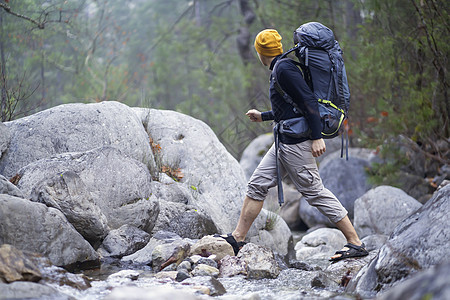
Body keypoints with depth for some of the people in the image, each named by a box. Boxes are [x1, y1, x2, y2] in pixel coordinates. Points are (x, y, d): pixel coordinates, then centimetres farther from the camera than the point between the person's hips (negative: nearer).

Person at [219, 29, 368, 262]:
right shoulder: (280, 69, 17)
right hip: (285, 142, 11)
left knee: (314, 191, -8)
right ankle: (238, 238, 16)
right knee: (257, 184, 11)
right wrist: (263, 116, 34)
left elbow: (309, 100, -21)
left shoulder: (284, 69, -14)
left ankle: (355, 243, -3)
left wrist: (317, 137, -25)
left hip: (296, 142, -11)